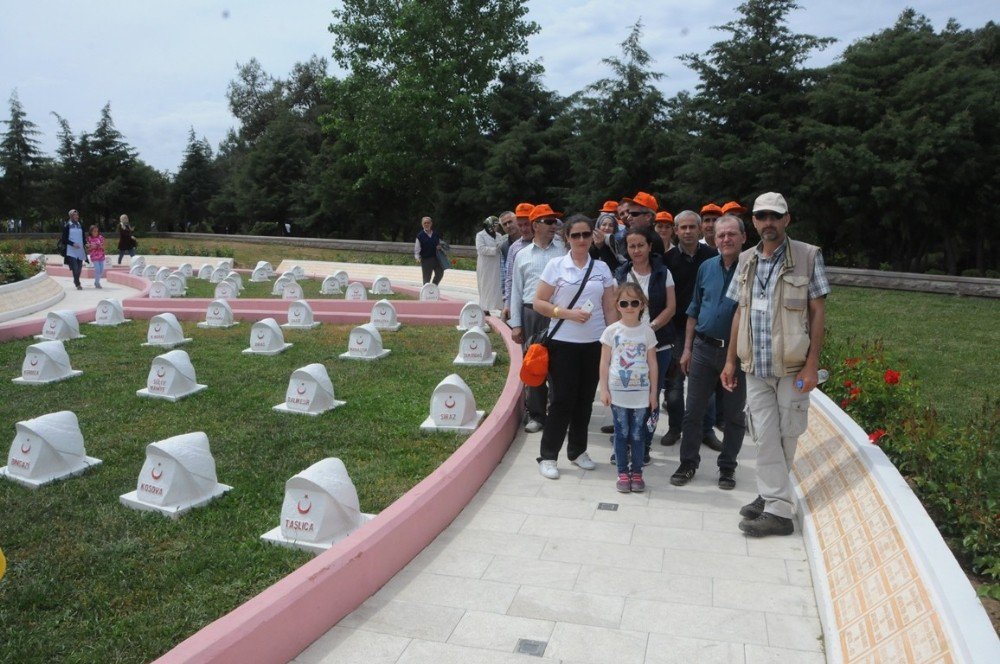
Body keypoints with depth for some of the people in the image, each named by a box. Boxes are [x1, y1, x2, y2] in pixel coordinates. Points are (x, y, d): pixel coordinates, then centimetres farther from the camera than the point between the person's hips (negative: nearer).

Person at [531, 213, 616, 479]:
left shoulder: (602, 268, 7)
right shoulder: (556, 265, -3)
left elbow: (610, 309, 9)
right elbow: (538, 303, -5)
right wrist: (567, 313, -16)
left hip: (594, 344, 3)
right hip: (563, 343, -3)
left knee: (585, 399, 11)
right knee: (562, 400, -2)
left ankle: (578, 450, 27)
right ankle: (547, 456, 11)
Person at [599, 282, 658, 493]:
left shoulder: (647, 332, 1)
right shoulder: (611, 331, -2)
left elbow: (652, 364, 4)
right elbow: (604, 363, 0)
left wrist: (653, 392, 3)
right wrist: (604, 389, -4)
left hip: (641, 393, 1)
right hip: (618, 392, -1)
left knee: (638, 434, 6)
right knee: (621, 433, 7)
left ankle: (636, 473, 18)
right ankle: (623, 473, 16)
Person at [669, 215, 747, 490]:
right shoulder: (706, 268, 6)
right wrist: (687, 348, 9)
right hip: (704, 348, 3)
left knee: (734, 414, 9)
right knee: (693, 410, 7)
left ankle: (727, 466, 24)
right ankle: (688, 462, 21)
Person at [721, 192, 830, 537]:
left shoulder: (807, 256, -4)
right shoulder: (747, 260, 9)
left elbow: (818, 311, -4)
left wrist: (812, 363, -11)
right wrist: (730, 359, 11)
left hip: (792, 365, -3)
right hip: (755, 366, 4)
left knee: (785, 435, 5)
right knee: (765, 435, 5)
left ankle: (774, 502, 17)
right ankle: (775, 503, 15)